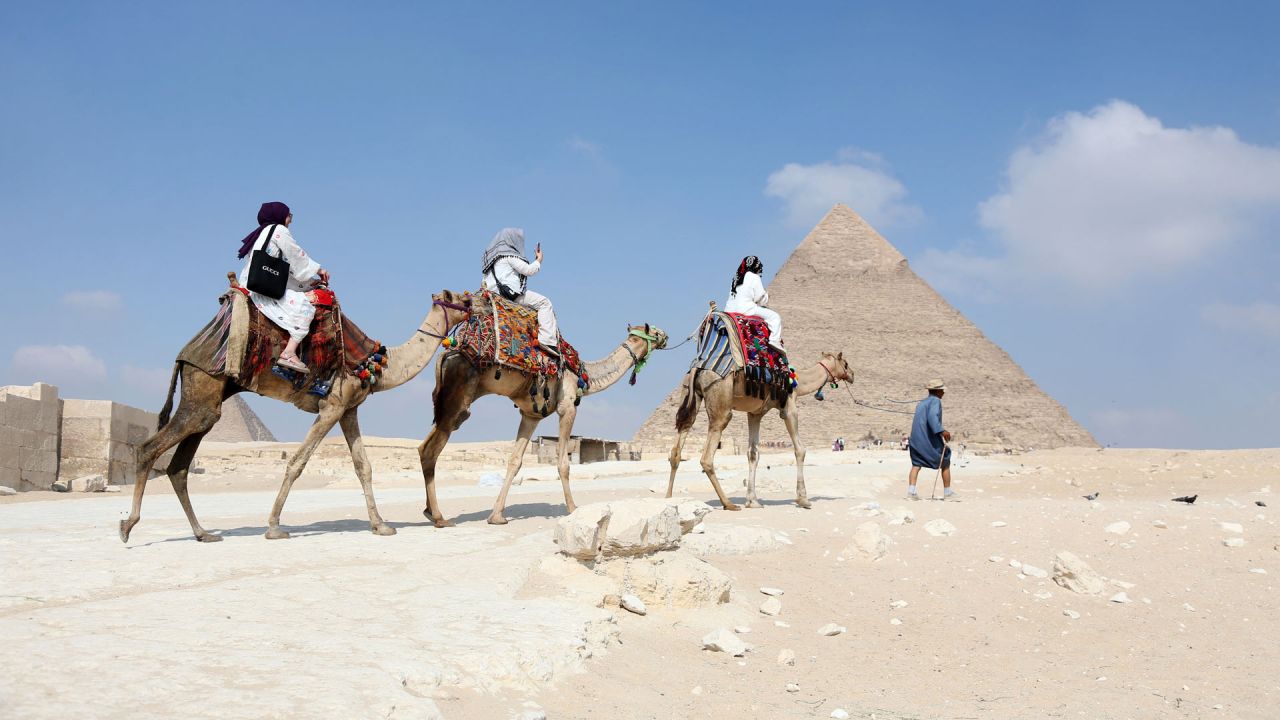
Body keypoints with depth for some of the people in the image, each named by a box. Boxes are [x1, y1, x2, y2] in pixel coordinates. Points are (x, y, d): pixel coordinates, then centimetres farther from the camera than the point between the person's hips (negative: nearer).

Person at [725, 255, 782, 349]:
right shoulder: (754, 278, -4)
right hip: (746, 309, -8)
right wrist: (766, 297, 20)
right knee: (775, 317, -4)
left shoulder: (737, 277, 19)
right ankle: (775, 341, -17)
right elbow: (761, 297, -3)